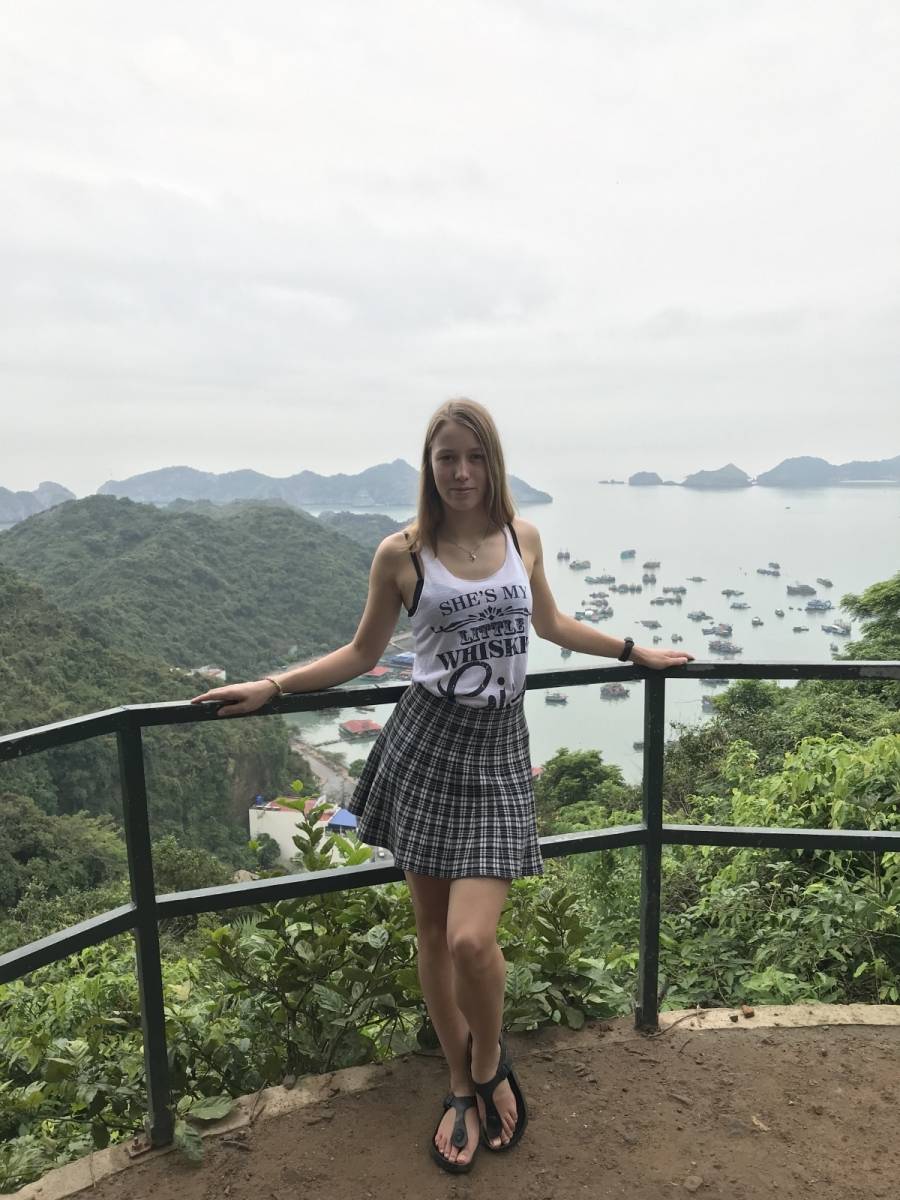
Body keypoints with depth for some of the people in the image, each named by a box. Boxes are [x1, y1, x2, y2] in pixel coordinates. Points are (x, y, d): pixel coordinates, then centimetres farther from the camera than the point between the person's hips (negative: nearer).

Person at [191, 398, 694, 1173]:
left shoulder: (523, 537, 5)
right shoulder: (402, 554, -3)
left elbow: (550, 625, 21)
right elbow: (363, 654, 7)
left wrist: (637, 653, 27)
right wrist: (271, 686, 0)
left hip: (499, 752, 1)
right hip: (425, 746, 0)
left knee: (471, 939, -10)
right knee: (433, 932, 11)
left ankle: (490, 1065, 24)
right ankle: (464, 1088, 35)